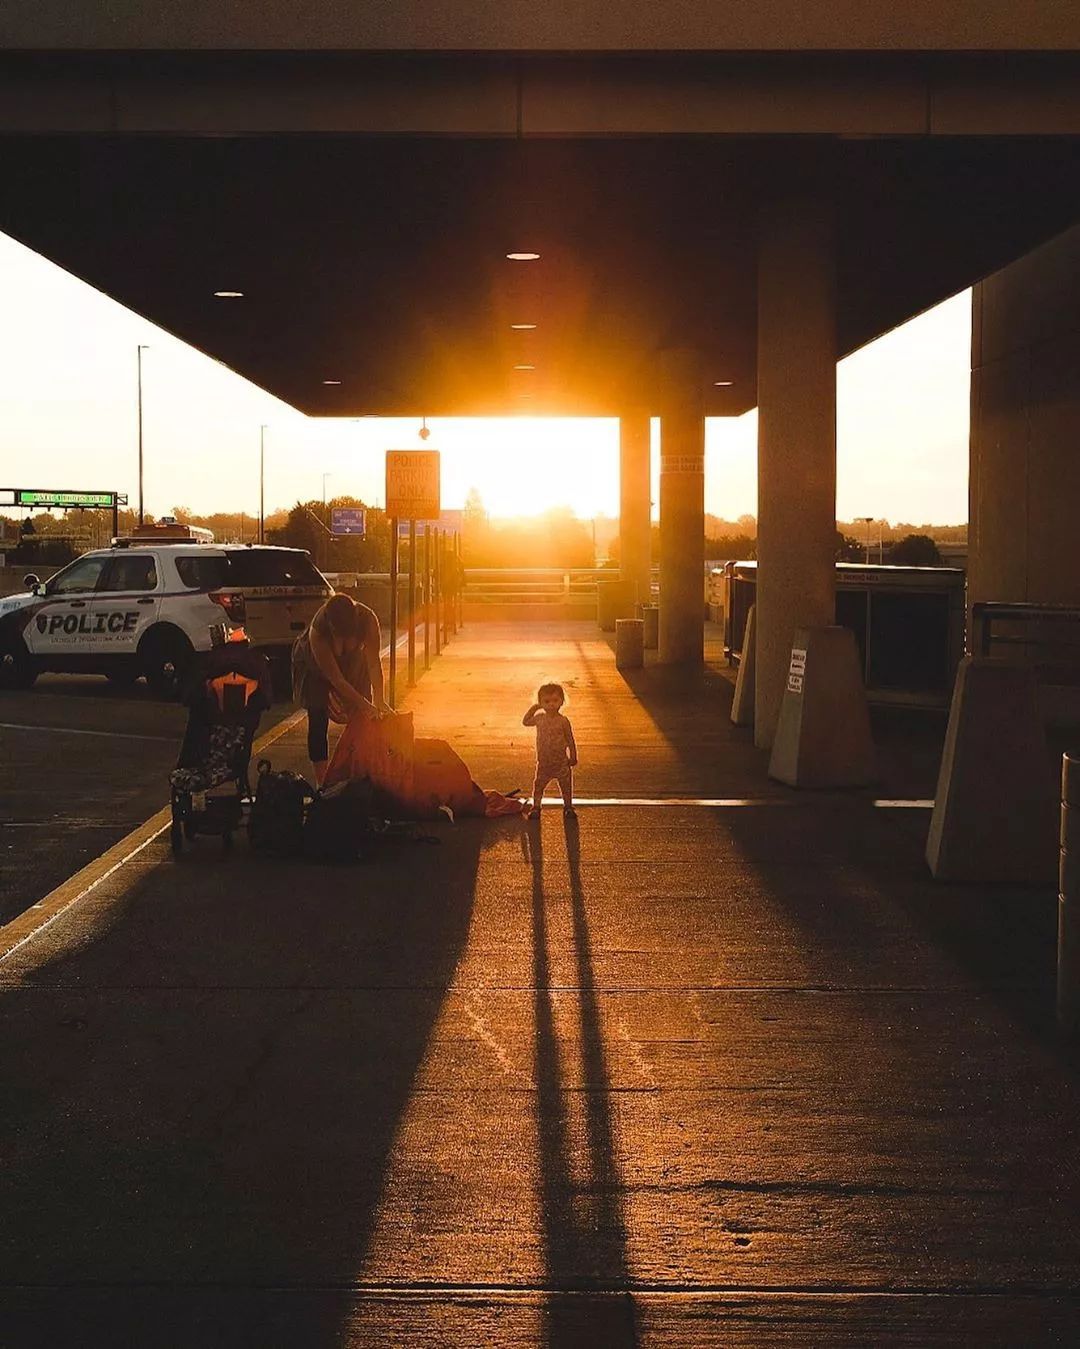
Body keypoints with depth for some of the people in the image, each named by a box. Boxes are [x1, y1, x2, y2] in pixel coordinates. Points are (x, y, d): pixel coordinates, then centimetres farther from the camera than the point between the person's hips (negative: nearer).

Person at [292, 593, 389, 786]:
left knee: (361, 719, -4)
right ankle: (321, 783, -6)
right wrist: (364, 705, -37)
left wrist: (378, 700, -40)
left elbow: (373, 662, -31)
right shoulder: (317, 632, -41)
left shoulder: (367, 619, -35)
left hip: (352, 663, 3)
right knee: (318, 722, -9)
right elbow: (335, 679, -35)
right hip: (315, 666, -3)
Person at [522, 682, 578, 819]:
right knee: (538, 785, 5)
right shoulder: (539, 718, -2)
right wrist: (533, 709, 6)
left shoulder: (562, 721, -12)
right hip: (543, 761, 2)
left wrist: (573, 757, -6)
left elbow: (570, 740, -6)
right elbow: (525, 722, 15)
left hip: (561, 761, -2)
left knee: (566, 785, 8)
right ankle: (536, 807, 19)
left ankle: (568, 806, 25)